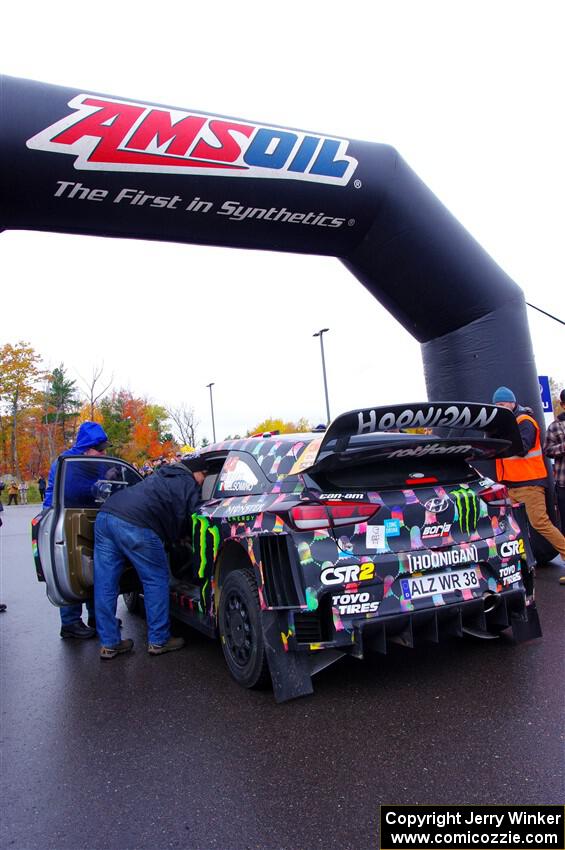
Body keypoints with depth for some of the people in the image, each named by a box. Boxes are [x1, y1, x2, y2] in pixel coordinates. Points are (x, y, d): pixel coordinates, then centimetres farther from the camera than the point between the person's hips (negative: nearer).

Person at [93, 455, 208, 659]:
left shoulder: (163, 476, 33)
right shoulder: (189, 485, 9)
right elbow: (188, 520, 6)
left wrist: (175, 538, 35)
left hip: (105, 513, 9)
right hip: (135, 524, -8)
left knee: (105, 585, 11)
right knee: (156, 581, 7)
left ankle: (109, 643, 19)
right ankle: (158, 641, 14)